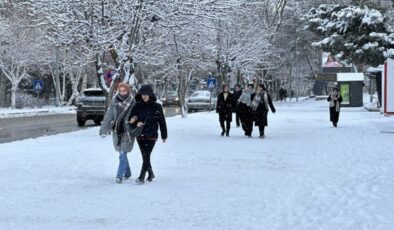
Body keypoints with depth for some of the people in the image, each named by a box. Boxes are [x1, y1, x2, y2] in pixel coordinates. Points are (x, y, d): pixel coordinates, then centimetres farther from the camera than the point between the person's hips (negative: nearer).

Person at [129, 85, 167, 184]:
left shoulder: (156, 107, -4)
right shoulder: (137, 106, 4)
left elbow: (162, 122, 2)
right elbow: (131, 116, 7)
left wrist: (164, 136, 6)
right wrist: (133, 118, -19)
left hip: (151, 135, -4)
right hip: (140, 135, 4)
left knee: (146, 156, -11)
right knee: (145, 156, 13)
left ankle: (141, 177, -10)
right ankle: (150, 174, 33)